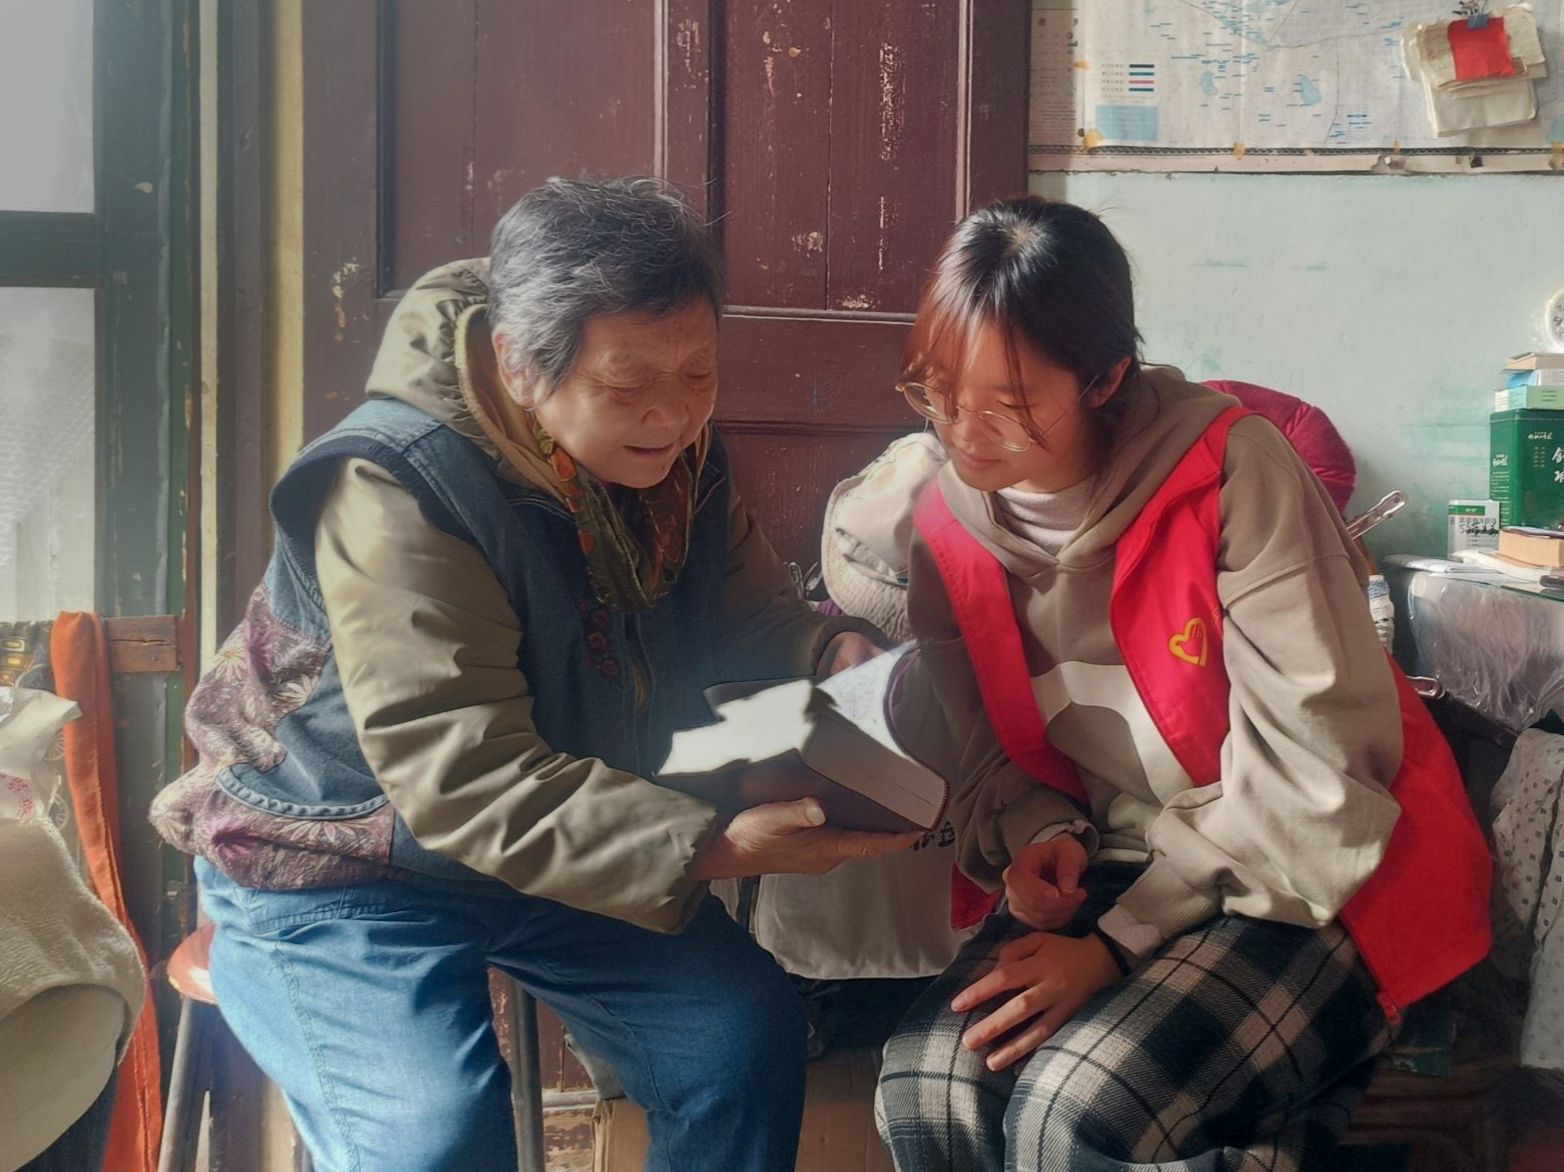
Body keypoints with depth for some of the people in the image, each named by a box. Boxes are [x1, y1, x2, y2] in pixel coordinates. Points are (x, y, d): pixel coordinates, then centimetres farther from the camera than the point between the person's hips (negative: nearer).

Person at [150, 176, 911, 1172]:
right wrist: (712, 849, -43)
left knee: (749, 1032, -8)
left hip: (575, 849, 6)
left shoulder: (677, 454, -7)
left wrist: (837, 653, -19)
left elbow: (749, 614, 6)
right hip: (341, 870, -6)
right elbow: (466, 783, -35)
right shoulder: (391, 491, -30)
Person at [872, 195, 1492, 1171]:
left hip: (1316, 880, -5)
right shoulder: (950, 526, -1)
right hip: (1112, 868, 5)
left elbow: (1311, 764, -18)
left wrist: (1121, 942, -18)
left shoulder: (1229, 469, -18)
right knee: (927, 1086, -21)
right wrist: (1042, 834, -13)